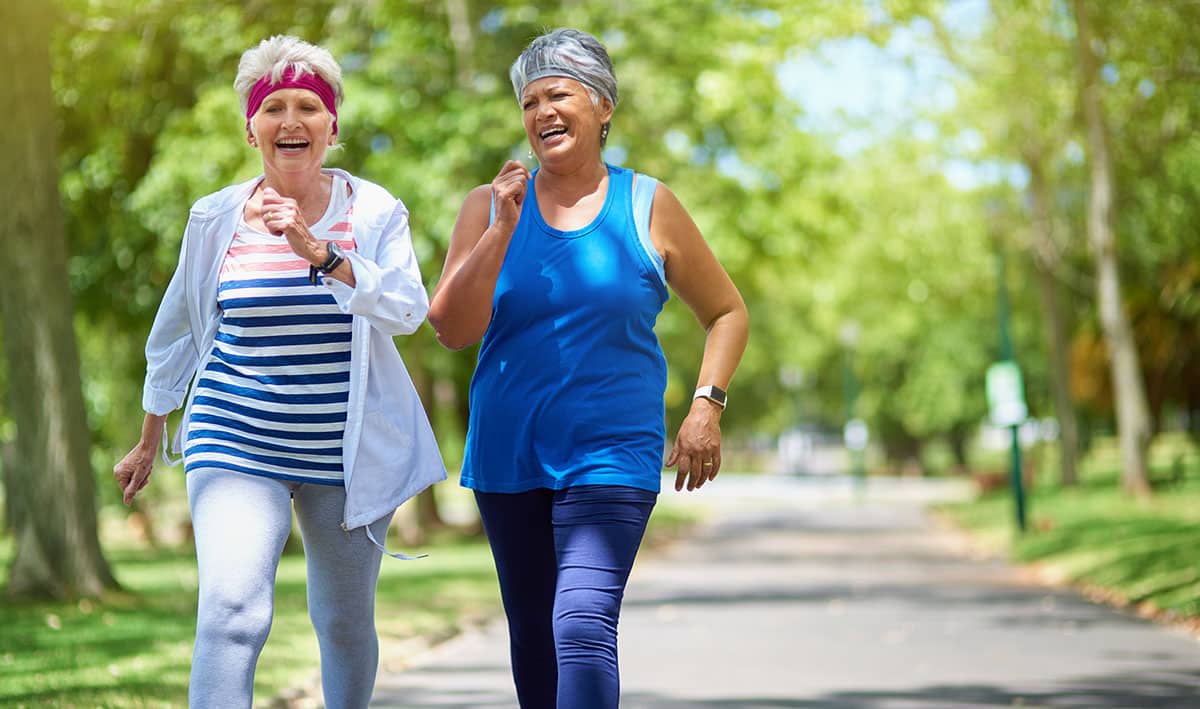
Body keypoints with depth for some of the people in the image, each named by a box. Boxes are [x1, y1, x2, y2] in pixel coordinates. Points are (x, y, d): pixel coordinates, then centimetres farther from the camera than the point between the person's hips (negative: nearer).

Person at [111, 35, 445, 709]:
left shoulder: (373, 211, -1)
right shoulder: (217, 218, 2)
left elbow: (408, 309, -17)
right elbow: (178, 330, 14)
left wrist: (318, 251, -29)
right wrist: (151, 437, 21)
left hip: (349, 451, 1)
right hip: (238, 444, -1)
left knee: (346, 623, 14)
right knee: (232, 610, -21)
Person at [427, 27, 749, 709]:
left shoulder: (648, 207, 1)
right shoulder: (489, 205, 4)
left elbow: (728, 313, 11)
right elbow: (452, 331, -5)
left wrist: (707, 406, -2)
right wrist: (502, 230, -14)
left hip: (612, 455, -3)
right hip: (508, 456, 3)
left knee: (583, 626, -20)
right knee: (532, 638, 13)